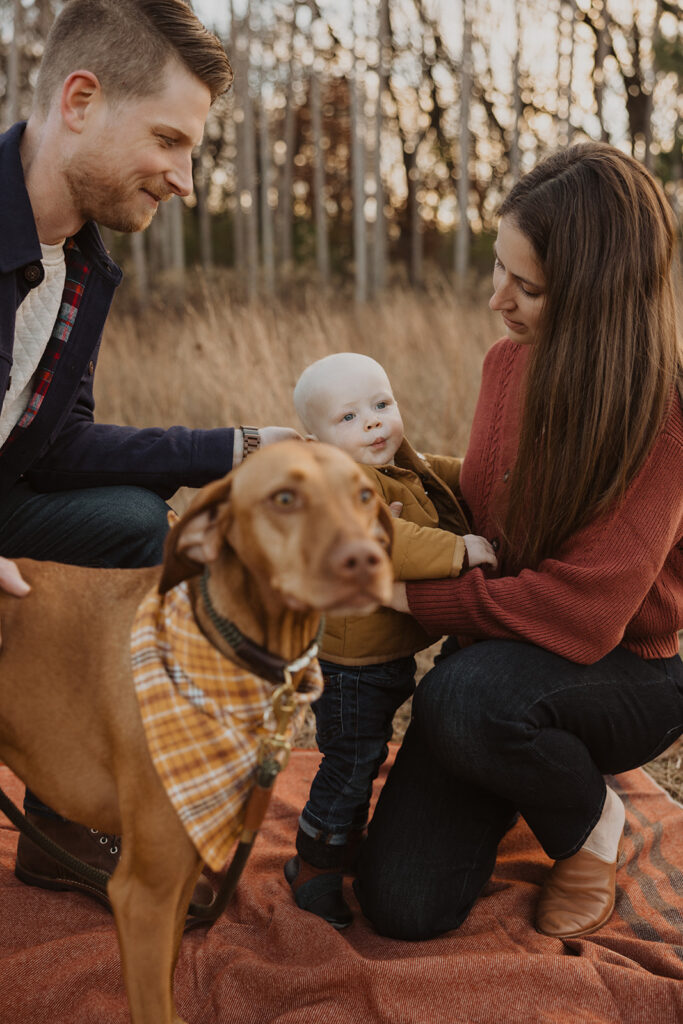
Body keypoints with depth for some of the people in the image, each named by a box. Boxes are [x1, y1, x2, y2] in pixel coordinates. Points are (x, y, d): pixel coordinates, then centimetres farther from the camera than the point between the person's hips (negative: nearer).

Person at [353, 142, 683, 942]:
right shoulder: (508, 361, -1)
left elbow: (582, 612, -28)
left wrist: (411, 595, -21)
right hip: (506, 655, 5)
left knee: (467, 694, -39)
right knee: (402, 906, -7)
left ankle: (590, 823, -5)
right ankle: (510, 791, 26)